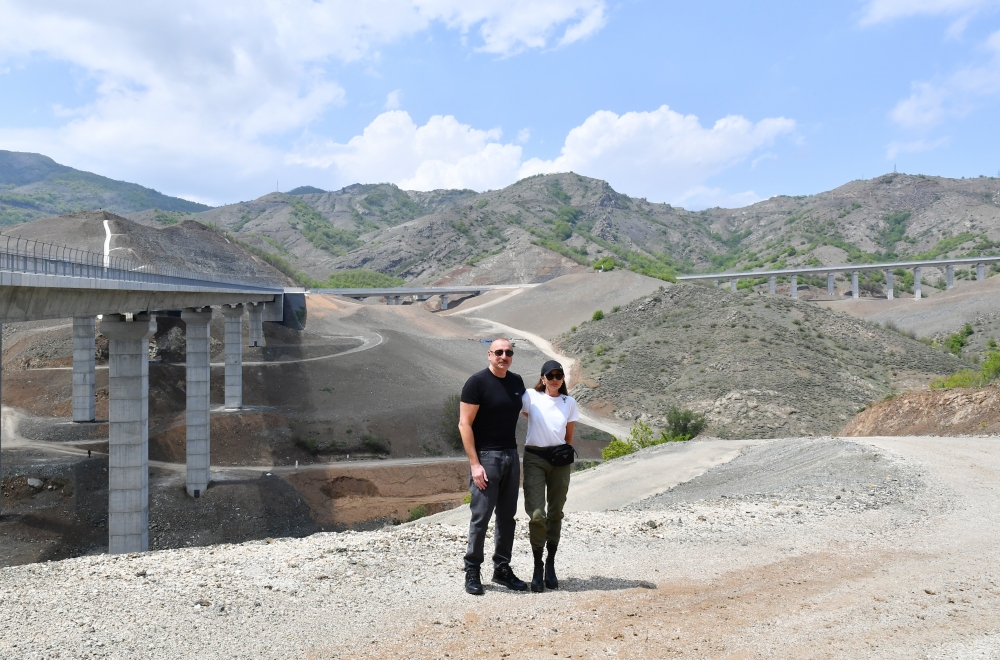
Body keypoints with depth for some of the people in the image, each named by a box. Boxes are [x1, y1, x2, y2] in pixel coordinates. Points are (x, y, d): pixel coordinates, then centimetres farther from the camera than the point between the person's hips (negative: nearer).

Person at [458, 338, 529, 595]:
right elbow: (464, 424, -12)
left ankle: (502, 569, 23)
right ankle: (472, 571, 10)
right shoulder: (477, 382, -10)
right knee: (481, 515, -3)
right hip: (486, 456, -6)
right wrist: (474, 464, -18)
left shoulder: (517, 382, 9)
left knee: (507, 515, 12)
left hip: (511, 455, 6)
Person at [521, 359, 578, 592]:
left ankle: (550, 565, 22)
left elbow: (569, 437, 14)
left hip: (560, 459, 3)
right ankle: (537, 568, 6)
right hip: (535, 458, -3)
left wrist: (568, 459, 11)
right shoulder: (531, 397, -2)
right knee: (537, 515, -10)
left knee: (555, 513, 8)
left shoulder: (569, 402, 7)